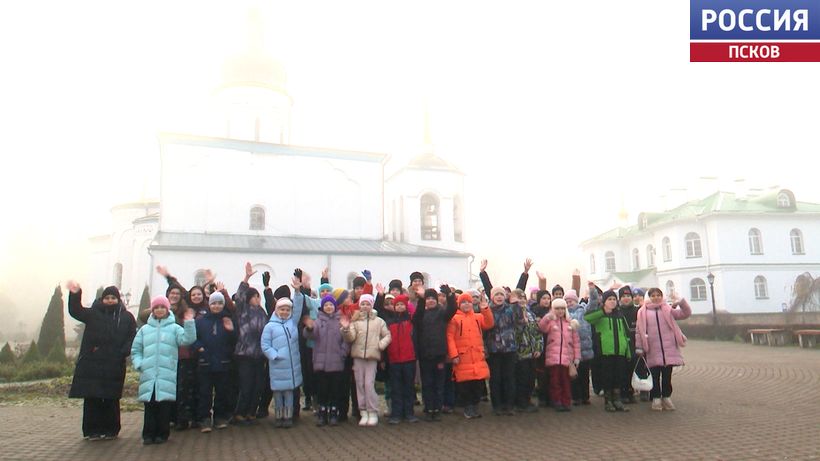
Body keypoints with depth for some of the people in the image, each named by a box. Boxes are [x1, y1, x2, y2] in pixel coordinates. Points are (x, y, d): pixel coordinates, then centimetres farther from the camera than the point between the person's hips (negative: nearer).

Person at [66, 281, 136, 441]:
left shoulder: (127, 317, 5)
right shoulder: (93, 314, 7)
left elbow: (132, 338, 3)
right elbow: (75, 311, -10)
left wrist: (123, 352, -12)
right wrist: (75, 295, -27)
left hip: (114, 366, -1)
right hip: (92, 364, 1)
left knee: (111, 399, 5)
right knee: (92, 399, 3)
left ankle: (110, 430, 16)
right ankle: (93, 430, 15)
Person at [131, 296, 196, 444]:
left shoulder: (174, 328, 7)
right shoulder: (145, 329, 15)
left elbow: (187, 339, -9)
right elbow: (135, 350, 17)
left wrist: (189, 323, -22)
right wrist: (139, 364, 1)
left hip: (167, 375, -2)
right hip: (148, 375, 2)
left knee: (165, 405, -1)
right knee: (149, 404, 2)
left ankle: (162, 434, 11)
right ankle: (149, 434, 13)